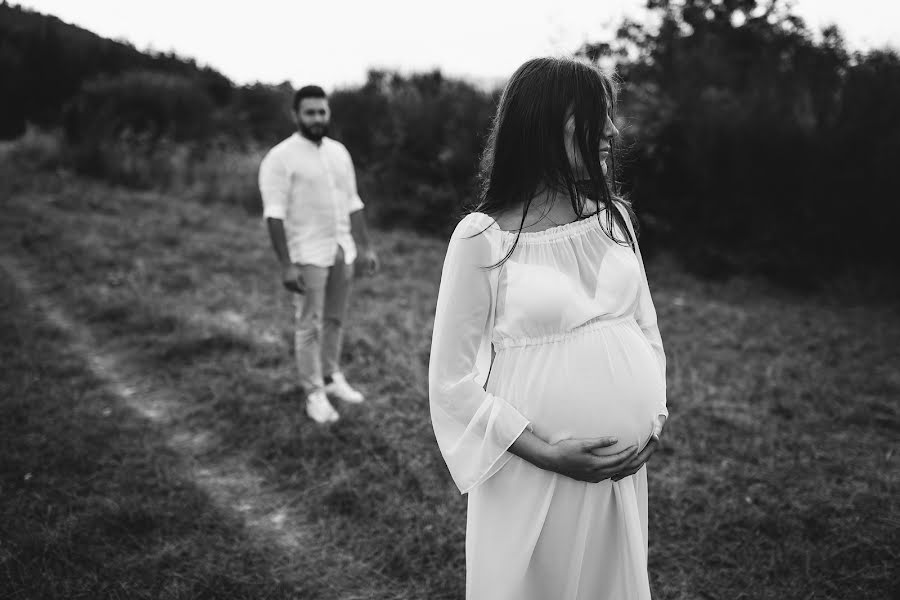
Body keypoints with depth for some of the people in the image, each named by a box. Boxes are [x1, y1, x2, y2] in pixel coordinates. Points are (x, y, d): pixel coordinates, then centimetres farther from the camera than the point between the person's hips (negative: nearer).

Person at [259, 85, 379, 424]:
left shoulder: (339, 152, 11)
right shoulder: (281, 158, -10)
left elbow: (352, 204, 15)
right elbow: (274, 214, -15)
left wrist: (365, 247, 12)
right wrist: (286, 265, -20)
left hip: (343, 252, 6)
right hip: (309, 256, -6)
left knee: (334, 320, 13)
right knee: (309, 326, 0)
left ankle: (332, 379, 27)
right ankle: (314, 394, 8)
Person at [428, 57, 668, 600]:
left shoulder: (614, 217, 3)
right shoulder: (482, 239, -13)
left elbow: (646, 327, 12)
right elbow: (452, 381, -11)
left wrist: (655, 421, -2)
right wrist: (548, 454, -16)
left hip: (624, 471, 5)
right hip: (534, 476, -5)